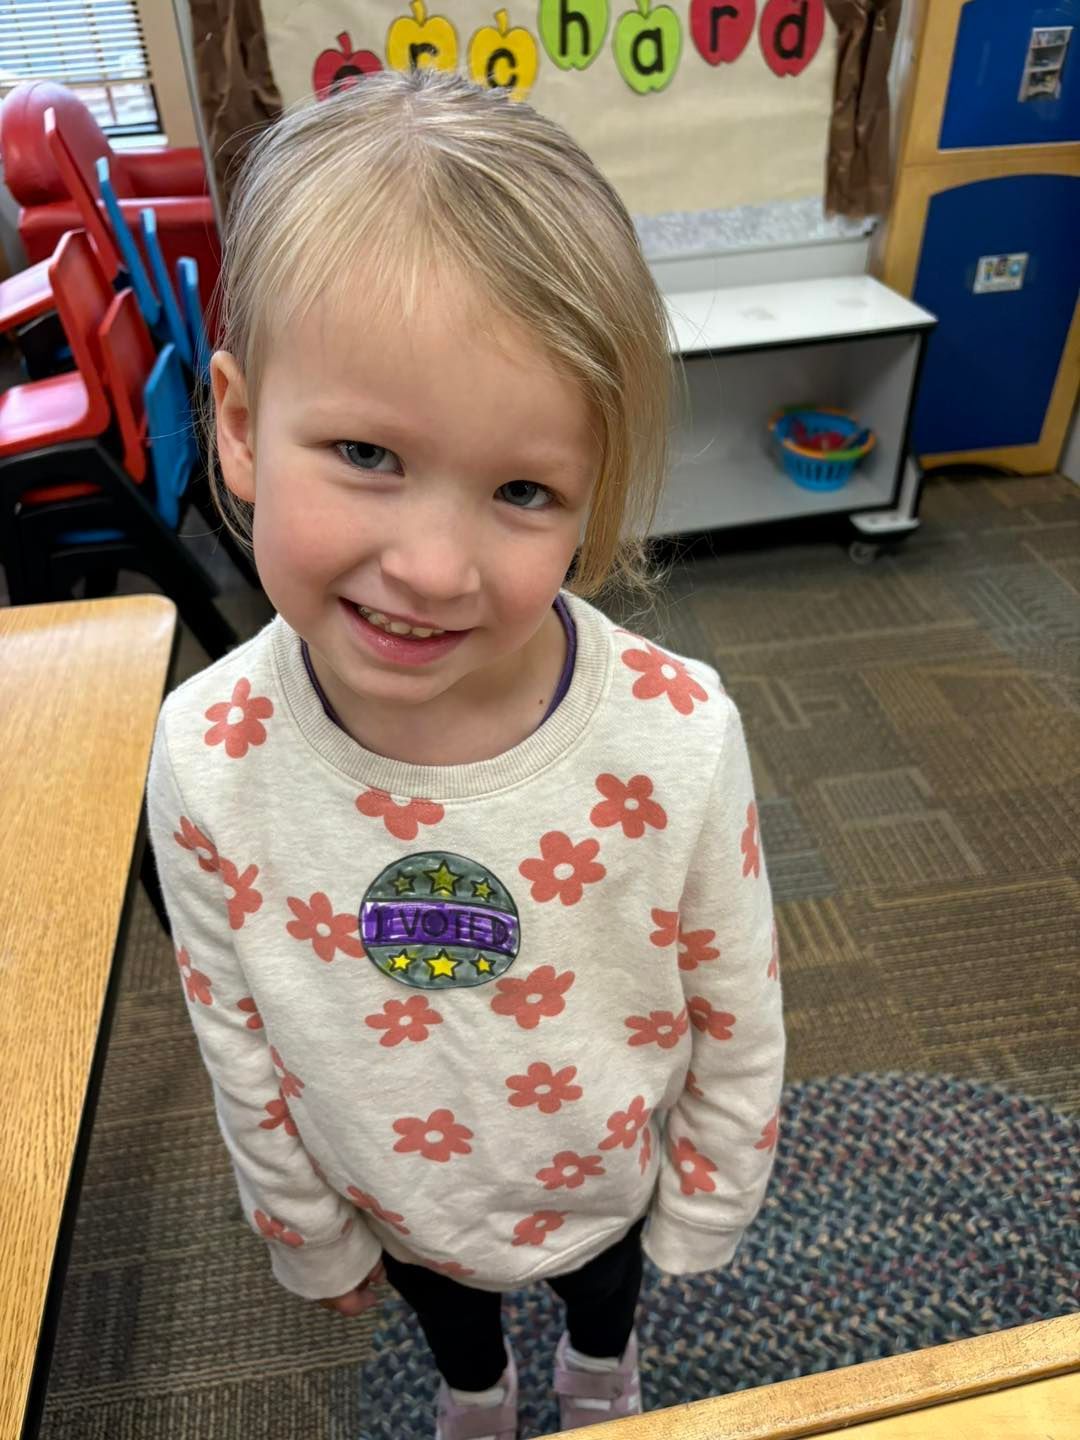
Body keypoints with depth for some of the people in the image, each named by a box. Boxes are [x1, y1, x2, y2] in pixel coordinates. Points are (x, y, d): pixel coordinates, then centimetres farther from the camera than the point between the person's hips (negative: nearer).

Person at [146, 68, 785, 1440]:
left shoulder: (680, 739, -36)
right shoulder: (207, 760, -32)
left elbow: (738, 1017, -18)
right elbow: (239, 1045, -14)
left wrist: (705, 1208, -2)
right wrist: (310, 1237, 1)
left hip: (610, 1180, 0)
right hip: (394, 1206, 2)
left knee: (604, 1279, 36)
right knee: (445, 1310, 37)